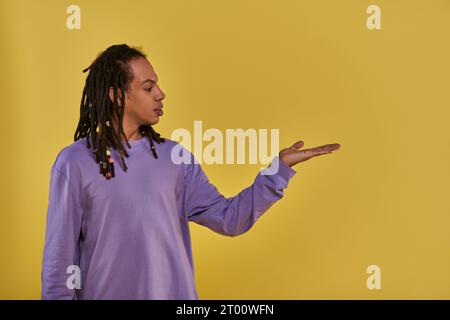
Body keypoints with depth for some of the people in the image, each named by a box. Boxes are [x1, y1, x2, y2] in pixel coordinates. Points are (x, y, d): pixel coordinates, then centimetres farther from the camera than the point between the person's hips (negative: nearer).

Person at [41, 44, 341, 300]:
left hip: (174, 292, 3)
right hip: (105, 292, -3)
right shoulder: (74, 162, -8)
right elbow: (60, 255, -5)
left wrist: (280, 167, -7)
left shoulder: (175, 157, 3)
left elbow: (228, 218, 0)